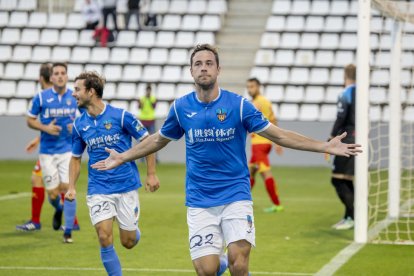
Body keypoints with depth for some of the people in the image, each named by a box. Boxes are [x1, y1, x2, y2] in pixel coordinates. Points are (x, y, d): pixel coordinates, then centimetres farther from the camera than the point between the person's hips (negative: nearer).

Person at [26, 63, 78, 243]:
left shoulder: (75, 98, -1)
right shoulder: (41, 98, -5)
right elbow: (30, 120, 4)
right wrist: (45, 128, -13)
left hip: (68, 149, 0)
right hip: (47, 151, 0)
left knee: (67, 188, -10)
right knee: (53, 193, 1)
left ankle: (68, 231, 1)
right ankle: (58, 210, 38)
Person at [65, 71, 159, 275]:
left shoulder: (121, 116, -9)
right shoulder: (79, 125, 3)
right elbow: (76, 157, 15)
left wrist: (151, 174, -4)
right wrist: (71, 187, 3)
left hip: (126, 187, -2)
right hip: (98, 191, 2)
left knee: (128, 242, 4)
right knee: (105, 239, -13)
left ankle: (134, 230, 40)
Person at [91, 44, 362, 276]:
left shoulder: (238, 104, -5)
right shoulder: (181, 107, 1)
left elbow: (278, 135, 0)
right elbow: (159, 139, 20)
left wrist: (326, 146, -7)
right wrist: (122, 157, 23)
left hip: (235, 196, -1)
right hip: (199, 202, 2)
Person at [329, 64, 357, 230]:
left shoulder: (345, 95, -10)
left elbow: (340, 120, -15)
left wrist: (330, 141, -10)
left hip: (347, 141, -8)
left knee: (338, 180, -5)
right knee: (346, 181, 14)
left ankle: (352, 216, -12)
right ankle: (349, 217, 14)